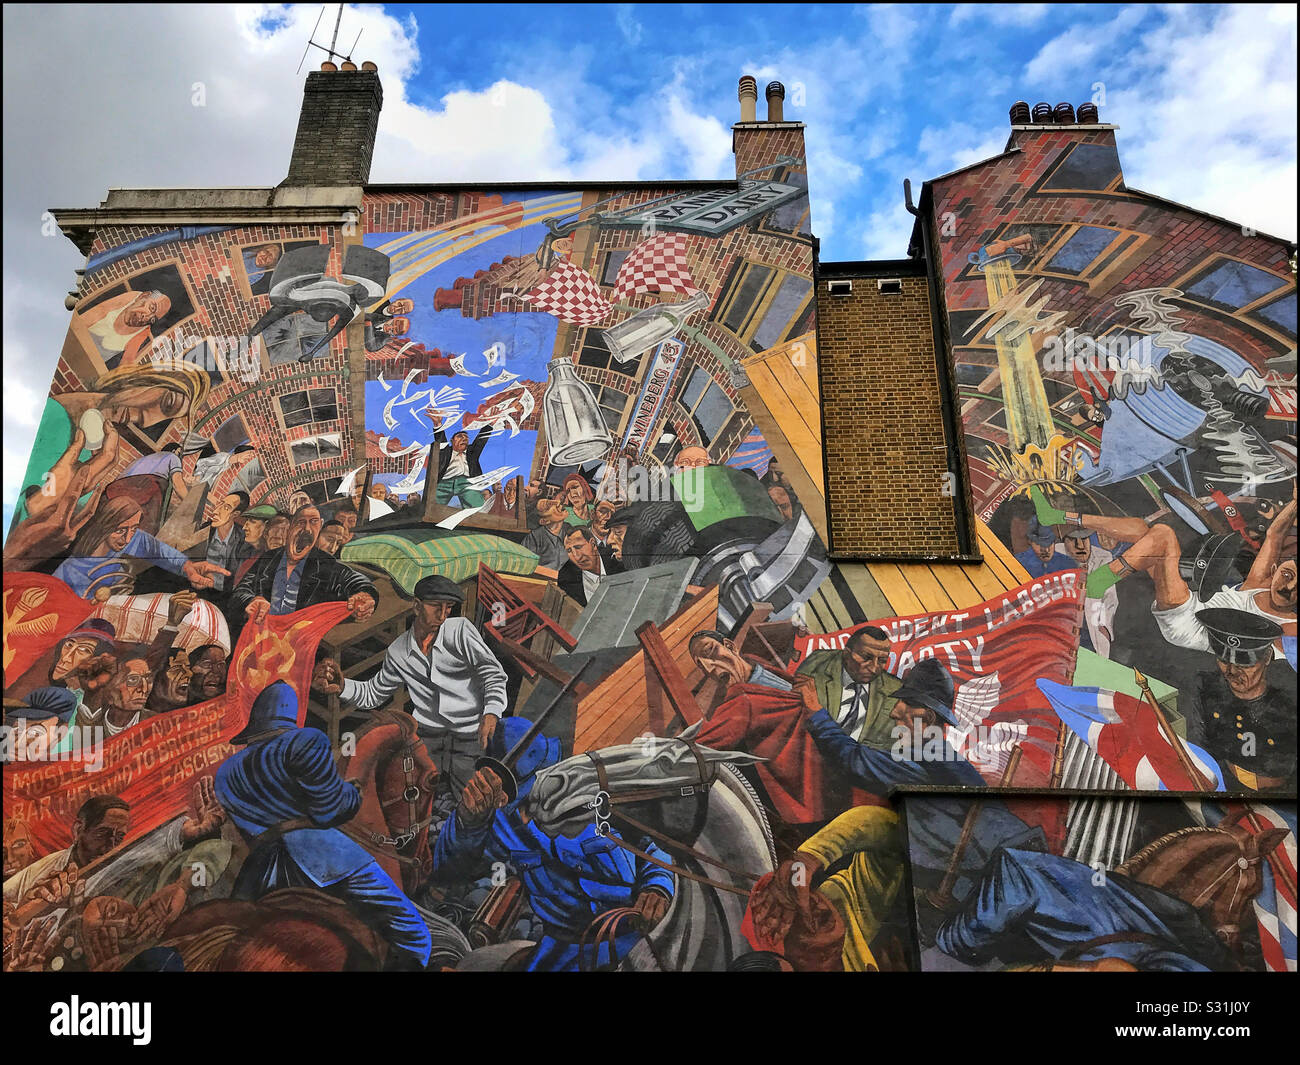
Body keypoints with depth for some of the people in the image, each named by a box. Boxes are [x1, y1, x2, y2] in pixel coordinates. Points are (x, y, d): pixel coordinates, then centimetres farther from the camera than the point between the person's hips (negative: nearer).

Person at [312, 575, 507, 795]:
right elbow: (372, 693, 19)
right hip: (428, 735, 3)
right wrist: (342, 686, -1)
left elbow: (493, 673, -10)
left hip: (473, 734, -3)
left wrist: (491, 713, -26)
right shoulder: (398, 651, 6)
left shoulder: (460, 629, -5)